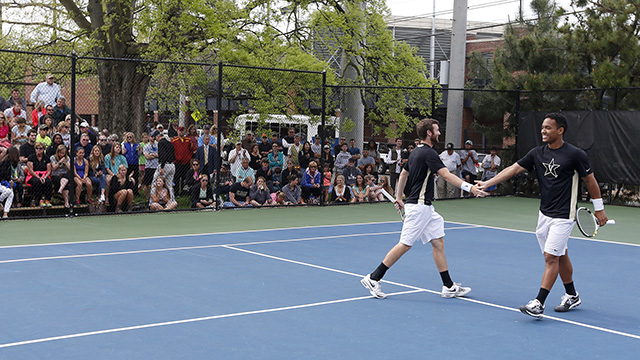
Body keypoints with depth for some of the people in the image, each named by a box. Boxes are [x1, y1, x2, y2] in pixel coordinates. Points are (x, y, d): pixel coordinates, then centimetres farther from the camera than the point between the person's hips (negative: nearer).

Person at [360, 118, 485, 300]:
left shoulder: (417, 151, 15)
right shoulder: (428, 153, -15)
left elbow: (403, 173, 24)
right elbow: (446, 175, -25)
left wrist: (399, 198, 30)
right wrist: (470, 187, -30)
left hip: (424, 207, 10)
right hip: (418, 206, -10)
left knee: (438, 242, 8)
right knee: (405, 244, -6)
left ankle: (449, 286, 10)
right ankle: (373, 278, 1)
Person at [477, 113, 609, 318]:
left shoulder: (575, 154, -11)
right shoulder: (537, 153, 3)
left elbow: (590, 180, -1)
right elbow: (514, 169, -1)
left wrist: (599, 209, 3)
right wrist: (488, 183, -10)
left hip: (563, 216, -6)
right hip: (545, 214, 6)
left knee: (550, 257, -11)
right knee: (560, 256, 17)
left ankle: (538, 304, -12)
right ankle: (572, 296, 33)